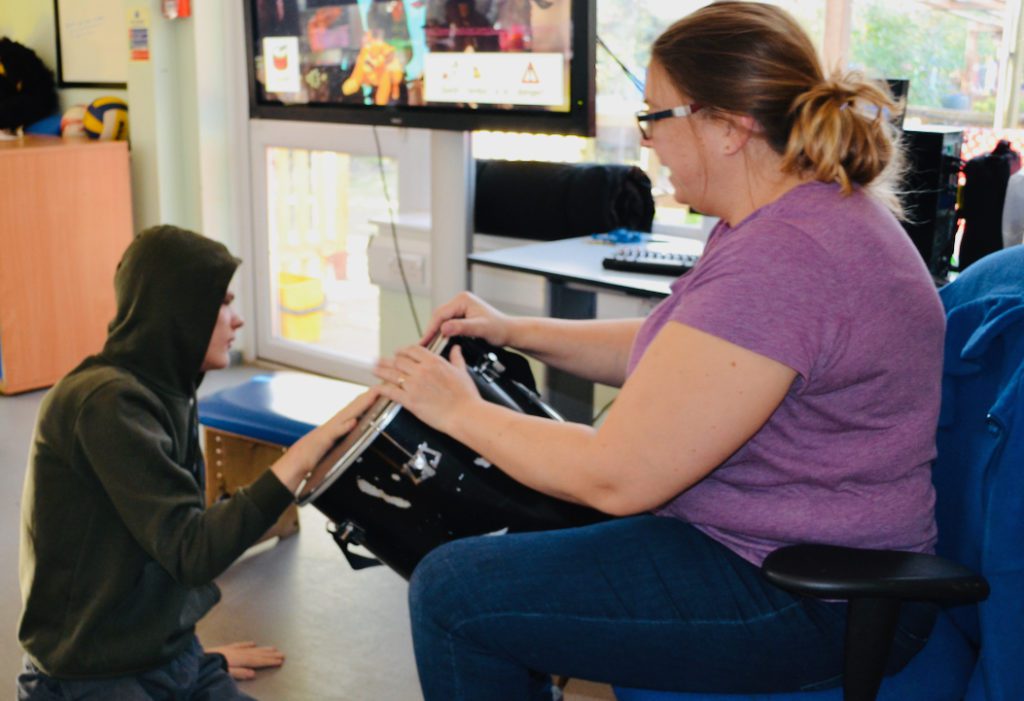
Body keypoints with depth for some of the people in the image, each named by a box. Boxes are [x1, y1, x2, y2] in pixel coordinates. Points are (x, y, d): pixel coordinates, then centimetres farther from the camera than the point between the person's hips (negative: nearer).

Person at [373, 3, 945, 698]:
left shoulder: (780, 262, -29)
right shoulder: (809, 209, 6)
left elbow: (617, 477, -26)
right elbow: (668, 351, 17)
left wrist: (462, 412, -11)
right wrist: (516, 331, 10)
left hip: (809, 608, -11)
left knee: (452, 592, -10)